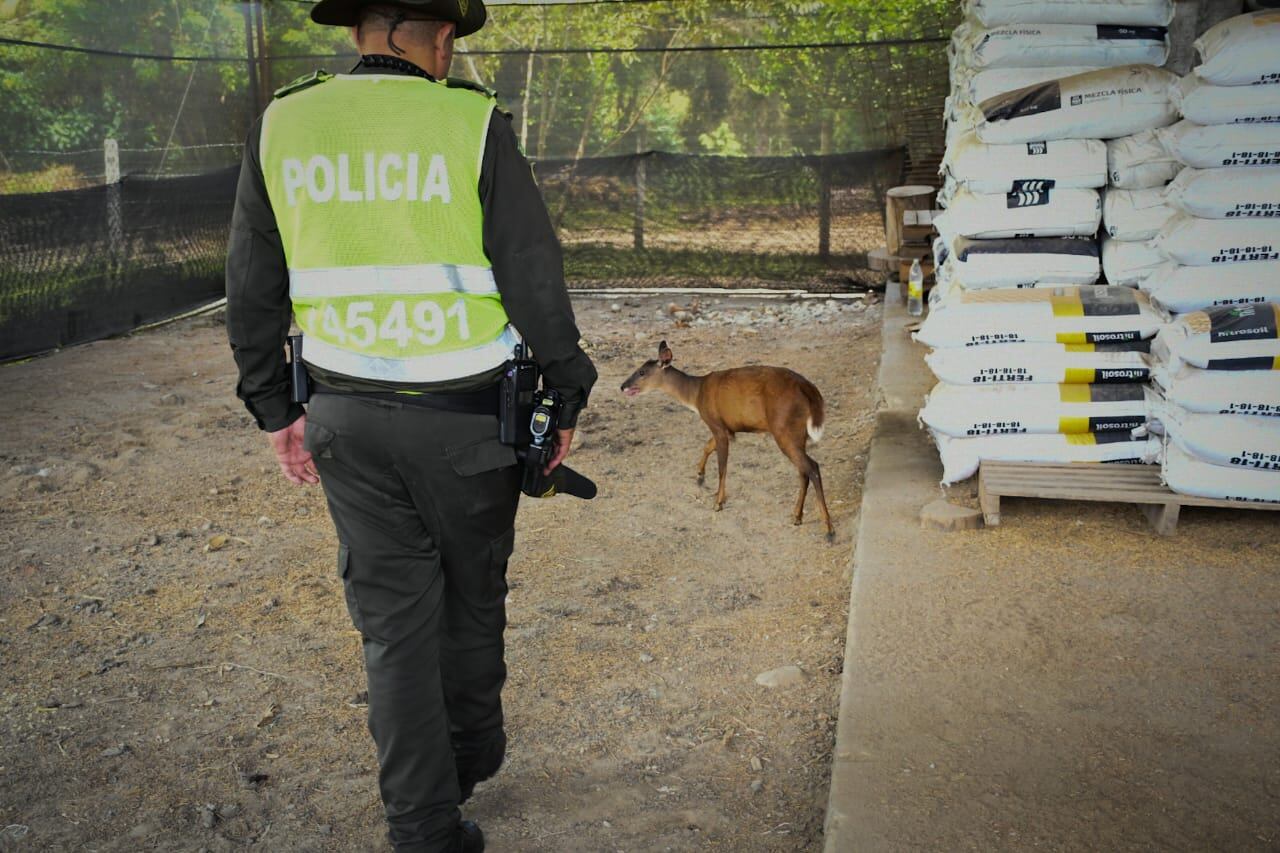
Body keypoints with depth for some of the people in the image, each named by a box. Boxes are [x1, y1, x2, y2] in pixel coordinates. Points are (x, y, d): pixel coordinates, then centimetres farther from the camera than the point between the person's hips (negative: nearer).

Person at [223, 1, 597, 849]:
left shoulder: (281, 127, 0)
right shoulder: (472, 126, -10)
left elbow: (252, 293, 4)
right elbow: (536, 284, -10)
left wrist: (277, 410, 14)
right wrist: (565, 399, 2)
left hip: (346, 416, 3)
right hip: (465, 417, -2)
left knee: (394, 619, 11)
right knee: (472, 595, 20)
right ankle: (473, 749, 42)